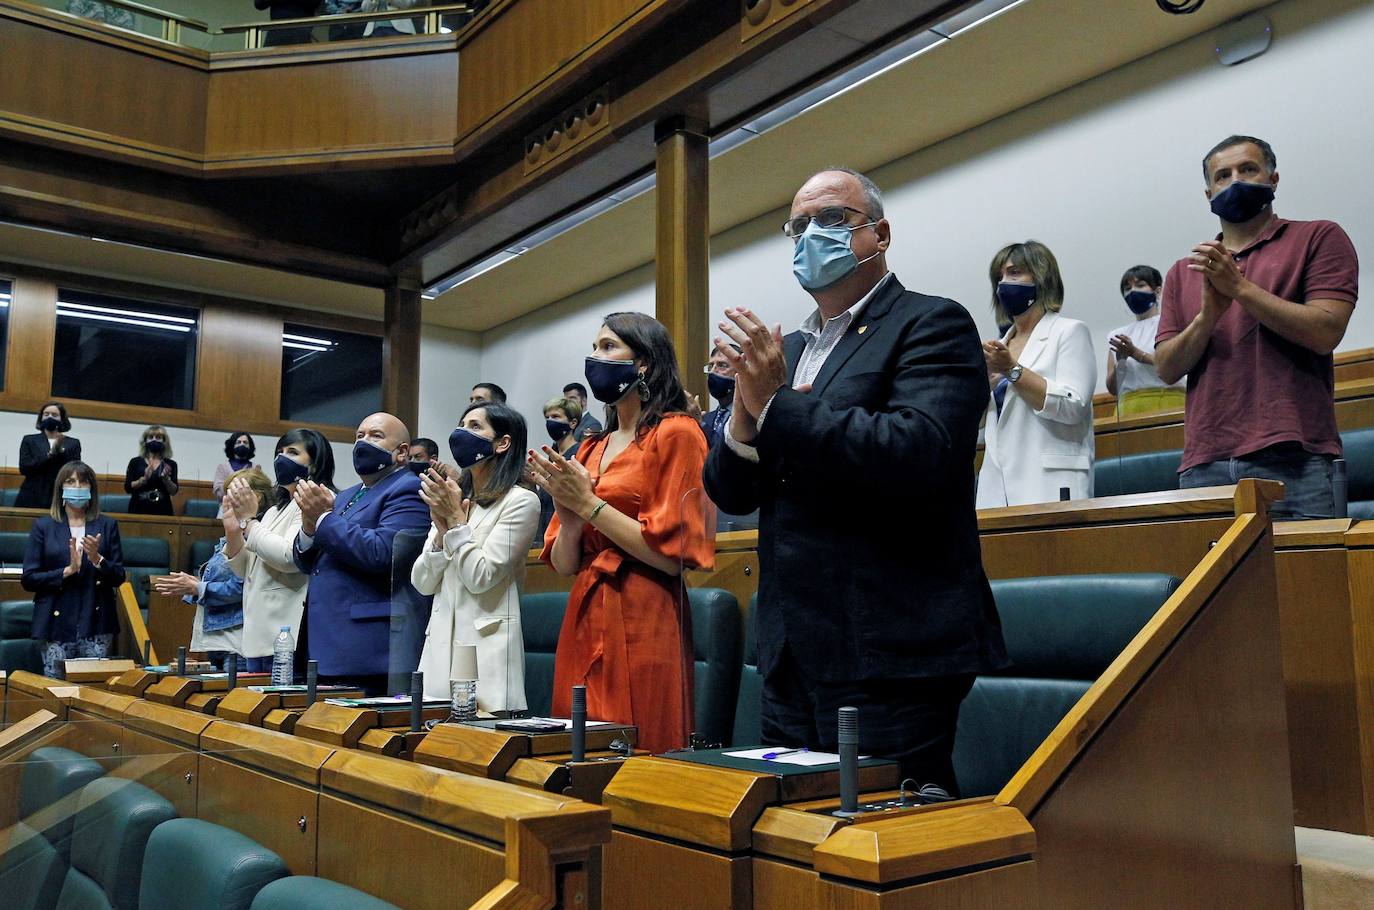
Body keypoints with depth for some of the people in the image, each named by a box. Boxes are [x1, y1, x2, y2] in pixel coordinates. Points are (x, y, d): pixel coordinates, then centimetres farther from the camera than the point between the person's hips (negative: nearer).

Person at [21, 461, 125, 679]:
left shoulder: (107, 526, 9)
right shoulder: (43, 526, 6)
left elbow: (118, 578, 5)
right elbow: (28, 579, 0)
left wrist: (97, 559, -13)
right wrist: (68, 570, -13)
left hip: (96, 623, 1)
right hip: (57, 623, 0)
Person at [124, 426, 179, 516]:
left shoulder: (171, 464, 5)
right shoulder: (135, 462, 4)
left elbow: (174, 492, -2)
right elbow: (128, 488, -3)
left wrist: (166, 479, -18)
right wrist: (143, 479, -17)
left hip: (162, 511, 0)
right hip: (139, 510, 0)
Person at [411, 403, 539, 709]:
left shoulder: (520, 501, -6)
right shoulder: (451, 498, 13)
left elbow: (480, 577, -12)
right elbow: (422, 583, 9)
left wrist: (455, 518, -8)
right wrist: (442, 528, -4)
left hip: (486, 646, -6)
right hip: (441, 643, 6)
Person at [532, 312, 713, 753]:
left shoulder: (674, 433, -4)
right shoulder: (592, 448, 15)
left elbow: (670, 555, -13)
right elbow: (564, 564, 12)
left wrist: (590, 504, -12)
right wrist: (569, 513, -7)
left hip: (643, 625, -6)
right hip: (583, 622, 7)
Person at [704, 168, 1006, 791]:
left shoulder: (932, 325, -4)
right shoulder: (787, 350, 16)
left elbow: (919, 453, -23)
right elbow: (730, 495, 12)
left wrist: (776, 404, -18)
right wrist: (746, 410, -8)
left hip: (890, 659, -7)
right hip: (791, 658, 7)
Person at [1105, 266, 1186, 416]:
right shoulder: (1117, 335, 18)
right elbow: (1112, 388, 10)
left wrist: (1136, 353, -12)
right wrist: (1120, 361, -7)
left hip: (1168, 403, -2)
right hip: (1130, 408, 2)